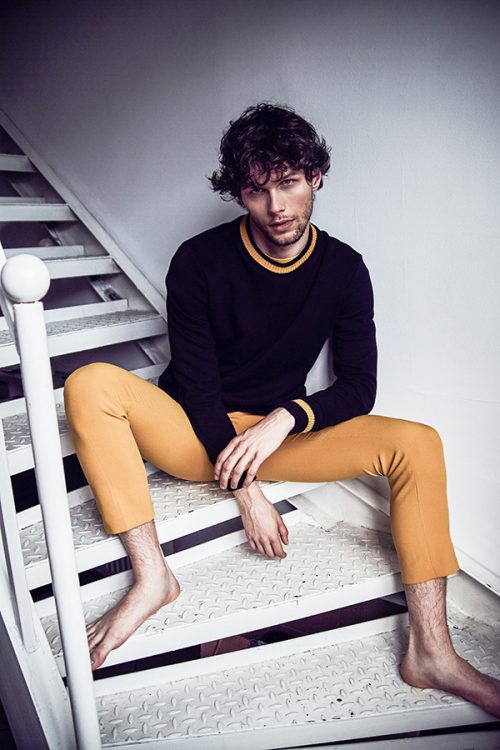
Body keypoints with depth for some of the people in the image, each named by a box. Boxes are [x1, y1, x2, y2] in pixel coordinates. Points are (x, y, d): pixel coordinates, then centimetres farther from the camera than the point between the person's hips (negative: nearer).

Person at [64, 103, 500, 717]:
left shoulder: (344, 269, -3)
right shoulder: (198, 261, -11)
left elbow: (359, 388, -5)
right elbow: (197, 382, -13)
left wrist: (286, 418, -24)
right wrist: (246, 489, -19)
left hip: (281, 434, 2)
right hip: (195, 434, -1)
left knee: (418, 444, -17)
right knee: (90, 385, -28)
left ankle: (430, 652, -14)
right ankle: (152, 576, -25)